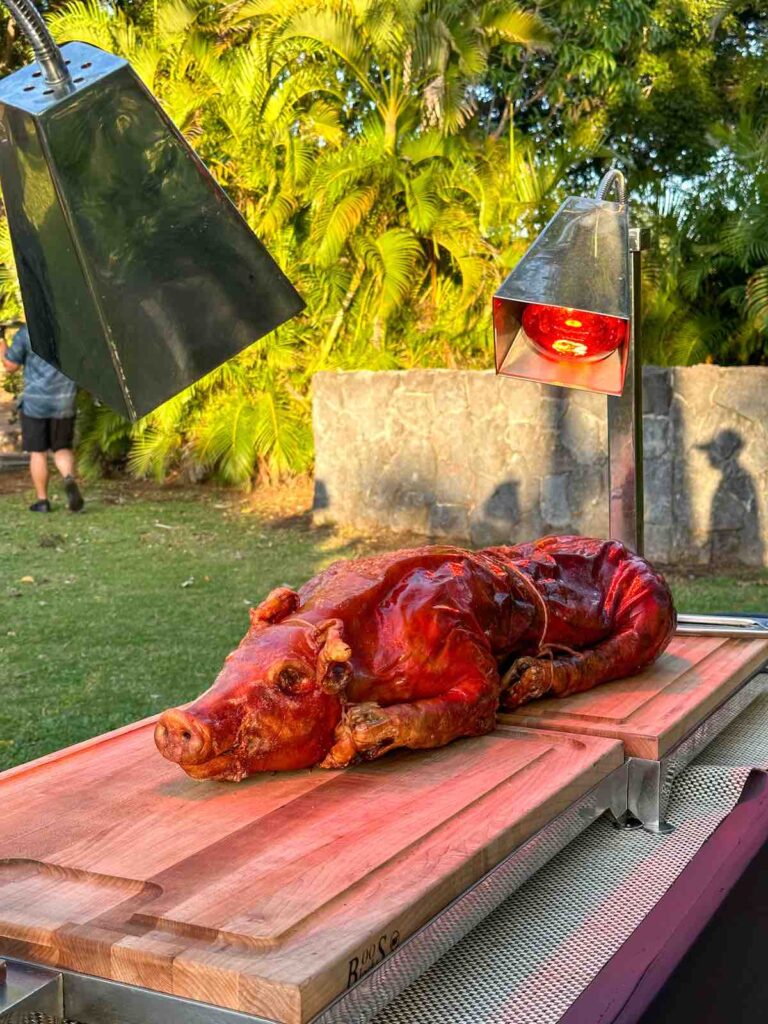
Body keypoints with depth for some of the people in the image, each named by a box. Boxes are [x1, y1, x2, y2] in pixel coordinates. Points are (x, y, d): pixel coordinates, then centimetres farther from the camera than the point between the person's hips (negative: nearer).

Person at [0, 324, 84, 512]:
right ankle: (70, 478, -15)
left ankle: (42, 500, 11)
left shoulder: (26, 333, -7)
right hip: (64, 401, 2)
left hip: (35, 401, -2)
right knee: (62, 449, 14)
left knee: (38, 452, 9)